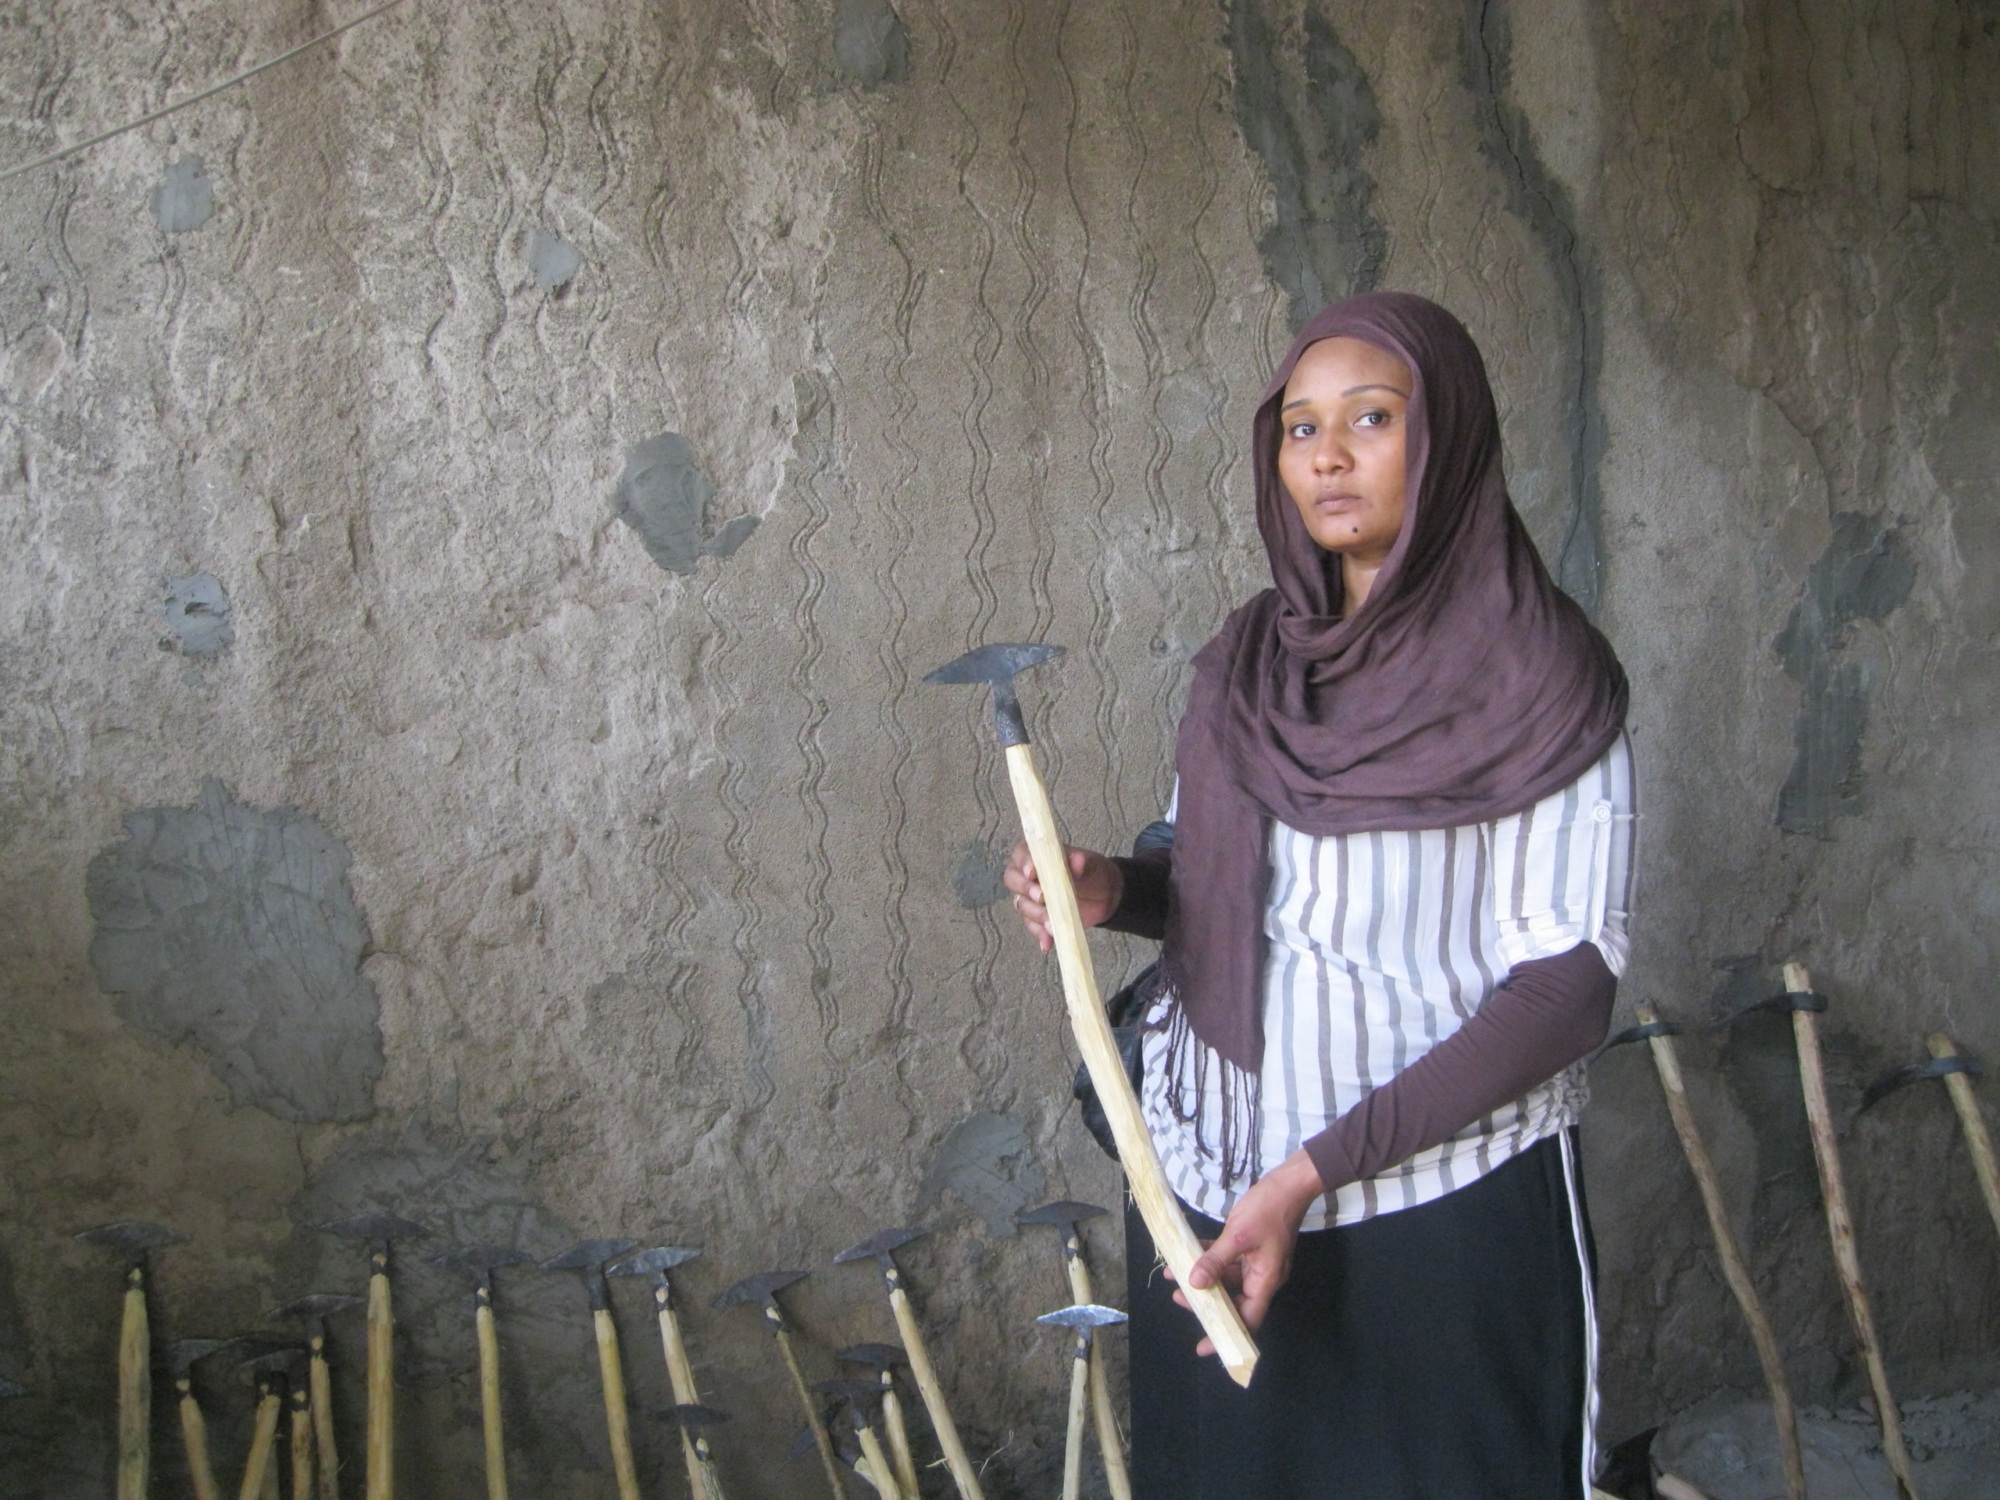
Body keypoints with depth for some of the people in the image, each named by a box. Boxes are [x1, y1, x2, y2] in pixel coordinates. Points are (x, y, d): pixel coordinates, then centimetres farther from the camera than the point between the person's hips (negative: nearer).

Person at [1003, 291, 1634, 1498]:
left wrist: (1314, 1171, -21)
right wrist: (1113, 889, -7)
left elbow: (1566, 986, -15)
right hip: (1210, 1179, 5)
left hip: (1445, 1201, -5)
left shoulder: (1538, 676, -11)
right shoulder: (1245, 664, 5)